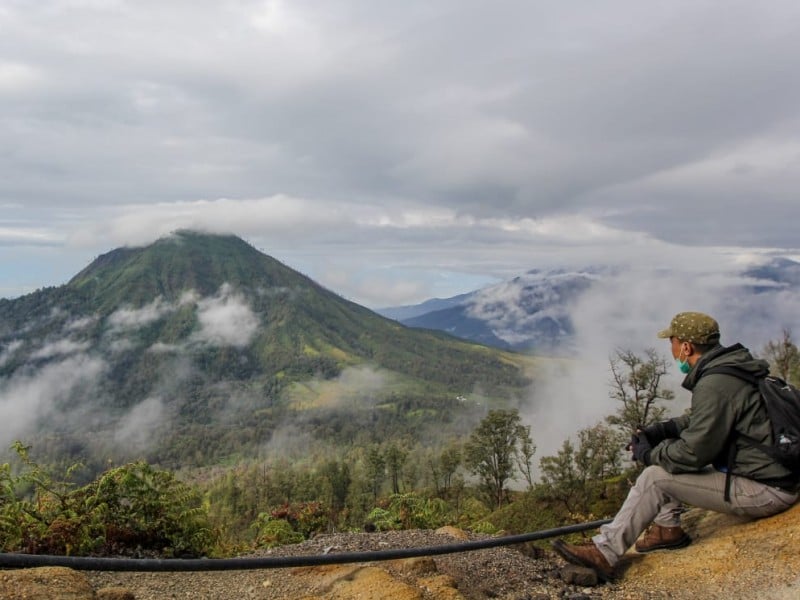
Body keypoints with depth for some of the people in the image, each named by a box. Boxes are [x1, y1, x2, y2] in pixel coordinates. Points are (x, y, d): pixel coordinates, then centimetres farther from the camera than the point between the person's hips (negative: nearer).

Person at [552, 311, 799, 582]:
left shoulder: (715, 384, -24)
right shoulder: (730, 366, 7)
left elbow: (694, 453, -24)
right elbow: (700, 422, 18)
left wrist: (648, 454, -6)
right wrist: (655, 432, 6)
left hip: (765, 491, -10)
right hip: (772, 471, 10)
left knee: (655, 477, -12)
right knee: (667, 451, 12)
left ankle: (604, 552, -6)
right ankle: (667, 528, 18)